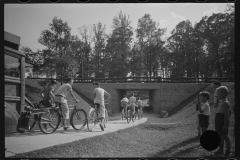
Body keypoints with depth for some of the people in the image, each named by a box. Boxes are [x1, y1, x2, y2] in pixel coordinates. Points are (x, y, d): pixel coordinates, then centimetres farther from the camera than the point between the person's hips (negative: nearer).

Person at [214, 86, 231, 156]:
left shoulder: (225, 103, -17)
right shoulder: (221, 101, 13)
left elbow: (226, 114, -20)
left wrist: (225, 125, -21)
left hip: (223, 121, -10)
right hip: (219, 120, 10)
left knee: (224, 136, -2)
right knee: (220, 135, 17)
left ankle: (228, 151, 9)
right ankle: (221, 149, 28)